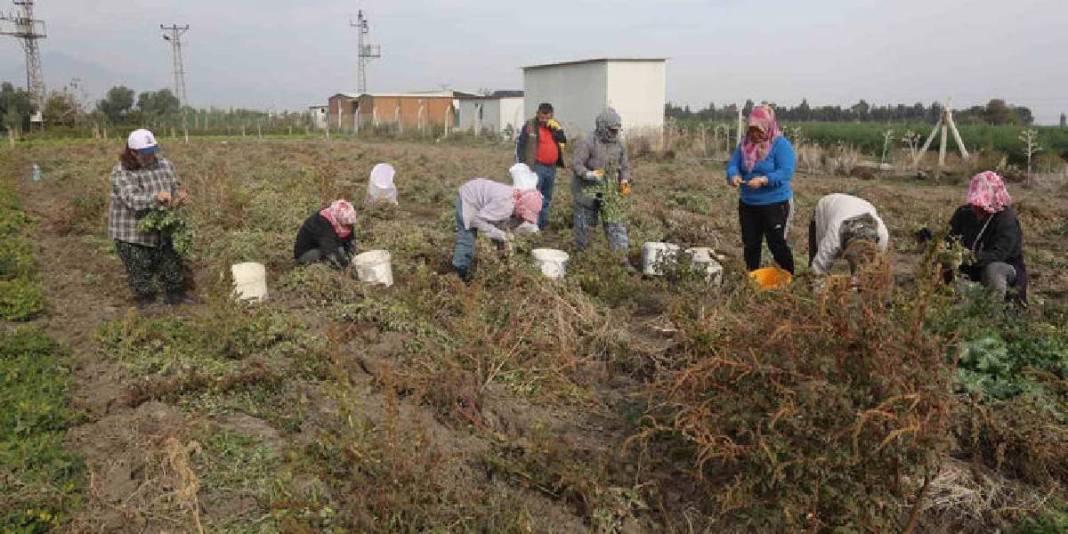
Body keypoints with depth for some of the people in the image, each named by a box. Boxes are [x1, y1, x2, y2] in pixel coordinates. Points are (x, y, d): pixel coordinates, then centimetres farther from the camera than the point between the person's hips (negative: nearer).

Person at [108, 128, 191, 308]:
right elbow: (133, 200, -29)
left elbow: (176, 187, 4)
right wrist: (156, 197, -47)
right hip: (133, 234, -5)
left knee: (172, 265, 16)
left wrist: (181, 195, -21)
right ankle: (146, 302, 25)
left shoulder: (165, 164, 0)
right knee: (140, 273, 8)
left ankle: (175, 296, 33)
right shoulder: (121, 173, -16)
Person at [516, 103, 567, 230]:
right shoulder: (529, 126, -6)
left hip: (551, 167, 6)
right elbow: (520, 144, -4)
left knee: (547, 198, 14)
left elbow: (563, 141, 1)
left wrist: (557, 128, -14)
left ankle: (543, 223, 24)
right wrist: (520, 165, -7)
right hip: (536, 167, -6)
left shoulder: (554, 125, 9)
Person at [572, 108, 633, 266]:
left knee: (616, 223, -1)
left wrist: (624, 180, -2)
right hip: (588, 189, -4)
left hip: (610, 191, 5)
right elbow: (576, 164, -17)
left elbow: (625, 165, 17)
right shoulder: (587, 142, -13)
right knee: (585, 222, 7)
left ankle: (623, 258, 0)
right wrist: (588, 174, -34)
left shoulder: (619, 144, 6)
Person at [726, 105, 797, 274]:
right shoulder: (745, 144, 5)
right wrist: (733, 176, -24)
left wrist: (763, 180, -35)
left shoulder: (781, 144, -13)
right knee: (750, 244, 14)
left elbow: (786, 172, -21)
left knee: (777, 244, -1)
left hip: (775, 204, -6)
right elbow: (732, 164, 0)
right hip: (747, 204, 6)